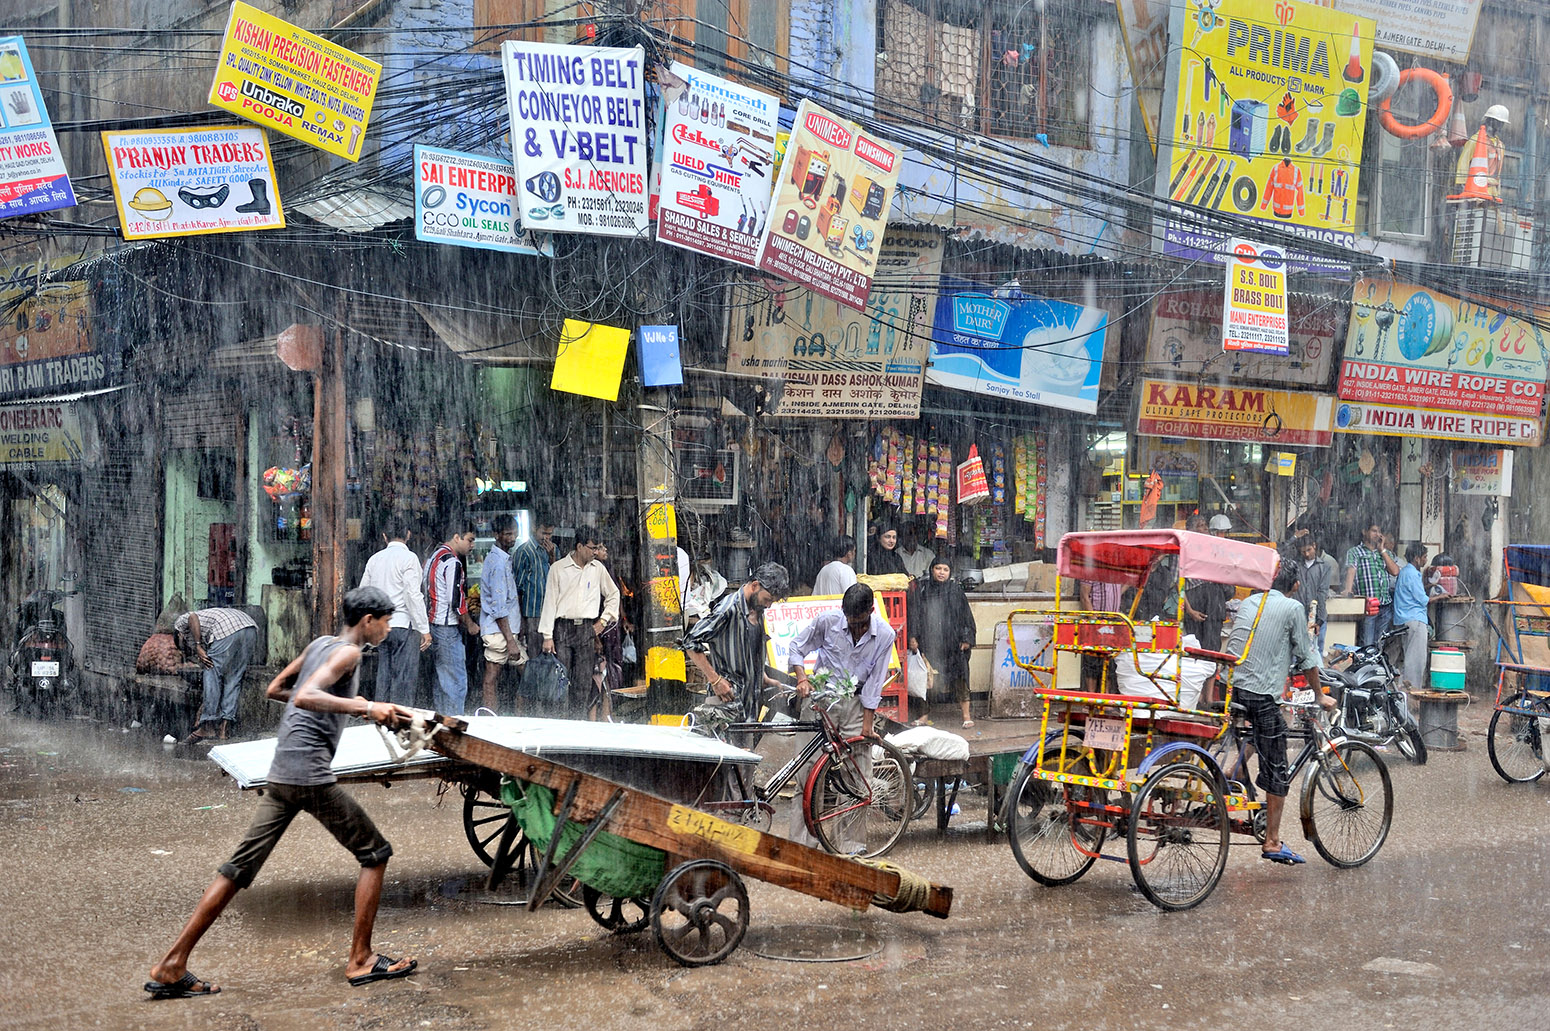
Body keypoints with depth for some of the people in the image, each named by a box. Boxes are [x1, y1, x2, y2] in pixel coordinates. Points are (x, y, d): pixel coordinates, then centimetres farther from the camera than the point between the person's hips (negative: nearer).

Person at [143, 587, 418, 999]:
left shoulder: (320, 644, 19)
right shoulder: (348, 652, -7)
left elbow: (275, 689, 29)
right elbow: (305, 696, -23)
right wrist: (364, 707, -29)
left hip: (280, 774, 8)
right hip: (310, 772, -8)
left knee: (241, 865, 7)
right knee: (375, 852, 5)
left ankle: (170, 968, 5)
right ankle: (361, 960, 7)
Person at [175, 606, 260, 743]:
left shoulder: (181, 623, 27)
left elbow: (193, 618, 0)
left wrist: (198, 646, 0)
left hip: (227, 629, -7)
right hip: (251, 629, 7)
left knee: (212, 677, 4)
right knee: (233, 680, 14)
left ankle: (208, 726, 6)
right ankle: (225, 726, 10)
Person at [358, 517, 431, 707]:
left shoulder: (374, 559, 11)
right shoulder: (408, 558, -8)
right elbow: (413, 595, -14)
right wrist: (424, 629, -11)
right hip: (404, 624, -7)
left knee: (384, 677, 12)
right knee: (404, 679, -5)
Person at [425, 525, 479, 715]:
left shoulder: (433, 557, 16)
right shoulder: (452, 562, -15)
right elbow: (456, 600, -19)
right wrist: (470, 624, -6)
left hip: (433, 624, 10)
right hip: (448, 628, -10)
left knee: (442, 681, 15)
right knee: (456, 683, -7)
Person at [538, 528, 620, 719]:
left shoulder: (598, 569, 10)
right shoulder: (558, 568, 0)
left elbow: (613, 594, 23)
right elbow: (549, 602, 0)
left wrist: (604, 621, 12)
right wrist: (547, 636, -4)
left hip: (587, 629, 2)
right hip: (563, 627, -2)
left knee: (583, 680, -1)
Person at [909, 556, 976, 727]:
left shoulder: (956, 590, 6)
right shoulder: (922, 590, 8)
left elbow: (966, 616, 6)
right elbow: (914, 614, 6)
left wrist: (966, 639, -1)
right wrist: (913, 637, -3)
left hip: (953, 642, -1)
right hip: (928, 641, 1)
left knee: (959, 677, -3)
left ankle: (966, 715, 1)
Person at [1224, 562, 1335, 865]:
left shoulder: (1247, 602, 17)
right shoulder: (1292, 608, 0)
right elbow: (1306, 658, 4)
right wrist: (1320, 695, 17)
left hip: (1232, 688, 6)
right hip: (1263, 693, -6)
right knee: (1278, 772, 3)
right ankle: (1272, 843, 7)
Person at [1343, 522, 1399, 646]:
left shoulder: (1386, 553, 20)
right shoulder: (1355, 552, 7)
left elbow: (1395, 571, 5)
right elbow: (1351, 570, -10)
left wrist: (1382, 550, 4)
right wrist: (1348, 590, -27)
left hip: (1386, 605, 4)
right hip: (1366, 605, -4)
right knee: (1367, 644, -10)